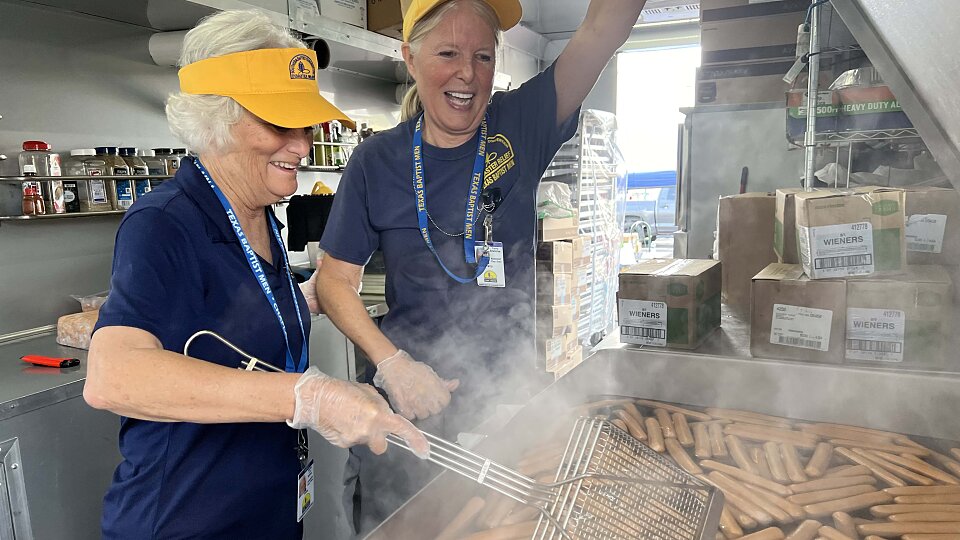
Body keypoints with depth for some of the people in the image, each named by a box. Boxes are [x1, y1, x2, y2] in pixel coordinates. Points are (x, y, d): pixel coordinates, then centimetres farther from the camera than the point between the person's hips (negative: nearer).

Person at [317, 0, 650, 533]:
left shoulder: (519, 128, -6)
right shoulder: (377, 160, -6)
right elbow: (335, 279, -3)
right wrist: (392, 362, -15)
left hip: (506, 392, 1)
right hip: (408, 403, 0)